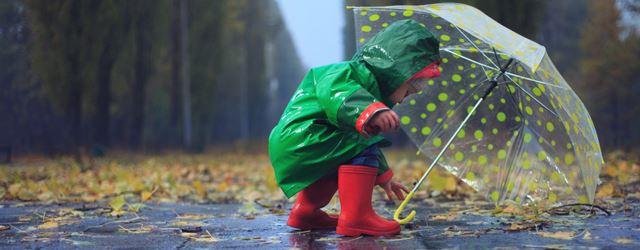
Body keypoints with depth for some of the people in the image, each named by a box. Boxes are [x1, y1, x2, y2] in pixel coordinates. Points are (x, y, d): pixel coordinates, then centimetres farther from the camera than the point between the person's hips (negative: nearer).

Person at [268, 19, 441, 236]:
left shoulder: (369, 86, 23)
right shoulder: (351, 72, -12)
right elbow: (333, 92, -38)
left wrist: (383, 177, 40)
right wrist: (370, 110, -52)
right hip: (296, 142, -11)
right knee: (363, 141, -21)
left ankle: (305, 210, 31)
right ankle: (355, 217, -25)